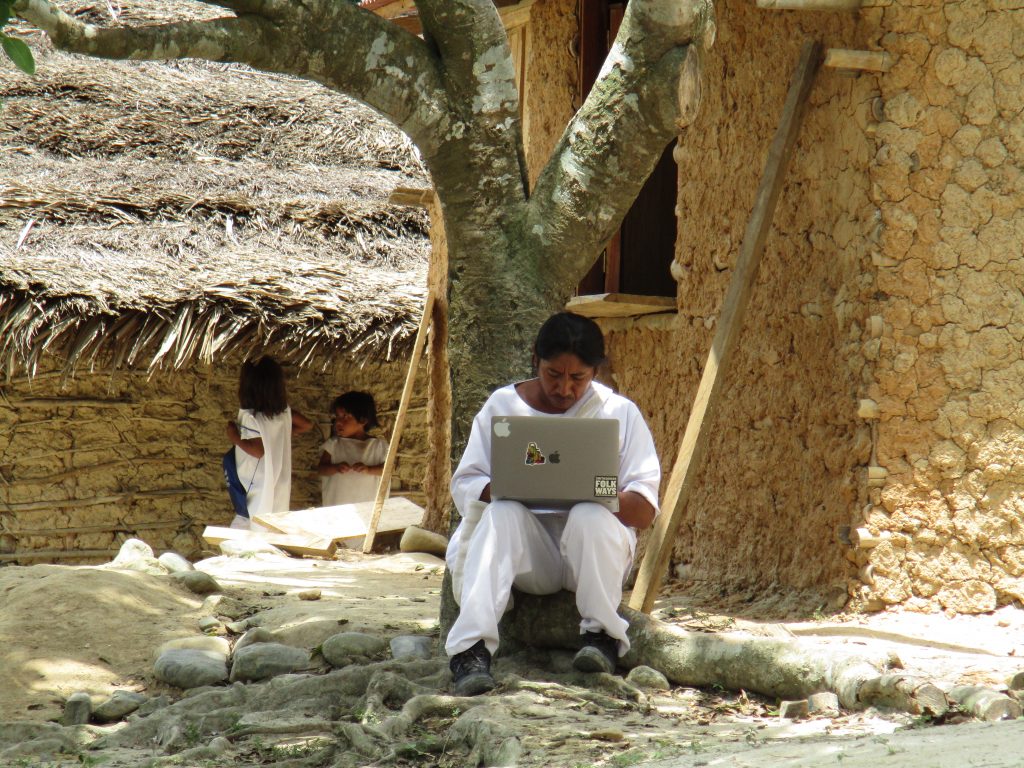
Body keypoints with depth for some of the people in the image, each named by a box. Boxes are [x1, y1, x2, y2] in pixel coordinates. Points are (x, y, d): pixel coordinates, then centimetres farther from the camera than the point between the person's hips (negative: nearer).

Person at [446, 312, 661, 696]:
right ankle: (471, 649, -44)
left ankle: (602, 635, -21)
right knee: (501, 515, -33)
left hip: (596, 547, -1)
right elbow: (464, 486, 3)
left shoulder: (619, 413, 4)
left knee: (591, 516, -35)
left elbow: (645, 509, -2)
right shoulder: (501, 405, 8)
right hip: (527, 551, 1)